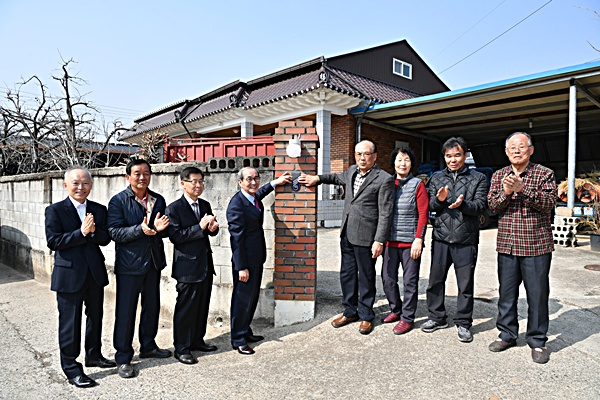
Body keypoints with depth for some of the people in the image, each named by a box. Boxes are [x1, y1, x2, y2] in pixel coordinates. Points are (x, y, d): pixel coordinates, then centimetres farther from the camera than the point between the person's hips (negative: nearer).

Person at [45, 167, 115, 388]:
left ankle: (93, 355, 37)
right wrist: (81, 232, -22)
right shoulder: (54, 210, -6)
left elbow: (106, 238, -1)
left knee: (95, 316, 18)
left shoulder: (99, 210, 5)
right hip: (69, 273, -4)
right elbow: (53, 241, -14)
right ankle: (71, 368, 18)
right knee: (69, 322, 4)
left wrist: (93, 231, -20)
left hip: (95, 272, 5)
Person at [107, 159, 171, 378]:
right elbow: (115, 232, -15)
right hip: (129, 264, -5)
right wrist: (140, 230, -28)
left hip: (153, 262, 6)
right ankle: (123, 358, 17)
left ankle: (148, 346, 36)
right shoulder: (118, 201, -8)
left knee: (152, 307, 17)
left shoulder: (158, 200, 7)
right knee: (125, 311, 3)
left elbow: (165, 230, 9)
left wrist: (159, 228, -14)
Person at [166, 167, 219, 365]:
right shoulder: (174, 208, -10)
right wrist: (200, 227, -25)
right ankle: (181, 348, 16)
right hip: (187, 265, -7)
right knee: (185, 307, 2)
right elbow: (175, 236, -19)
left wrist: (213, 228, -7)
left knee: (202, 305, 16)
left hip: (206, 263, 7)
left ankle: (197, 340, 32)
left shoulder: (205, 205, 10)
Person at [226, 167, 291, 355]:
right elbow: (236, 238, -22)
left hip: (257, 258, 9)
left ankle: (246, 331, 34)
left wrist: (275, 182, 31)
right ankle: (238, 339, 18)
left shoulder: (254, 198, 6)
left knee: (253, 297, 19)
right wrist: (241, 267, -21)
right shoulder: (236, 204, -21)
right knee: (242, 299, 3)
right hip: (245, 261, -9)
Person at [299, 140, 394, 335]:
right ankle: (349, 311, 32)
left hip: (366, 237, -7)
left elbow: (385, 214, -14)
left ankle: (366, 316, 25)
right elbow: (339, 178, 34)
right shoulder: (352, 171, 9)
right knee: (347, 275, 16)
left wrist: (379, 241, -17)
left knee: (366, 278, 7)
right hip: (347, 234, 7)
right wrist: (318, 178, 24)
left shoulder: (384, 179, -12)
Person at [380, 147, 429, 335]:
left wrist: (418, 239, -13)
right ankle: (396, 310, 29)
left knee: (410, 282, 4)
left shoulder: (417, 185, -2)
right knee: (388, 279, 9)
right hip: (390, 241, 4)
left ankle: (407, 318, 18)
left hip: (410, 242, -4)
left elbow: (423, 214, -6)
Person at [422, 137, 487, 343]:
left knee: (465, 284, 6)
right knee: (436, 280, 10)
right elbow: (430, 206, 6)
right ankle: (437, 317, 27)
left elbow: (480, 206, -6)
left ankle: (463, 323, 22)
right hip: (441, 237, 2)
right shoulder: (436, 178, 11)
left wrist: (463, 204, -25)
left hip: (466, 239, -2)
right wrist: (439, 199, -16)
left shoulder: (478, 178, 4)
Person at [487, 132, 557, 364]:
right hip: (507, 244, 3)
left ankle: (537, 341, 20)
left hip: (536, 245, -3)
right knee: (506, 292, 11)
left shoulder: (544, 174, 0)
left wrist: (522, 188, -23)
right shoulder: (498, 176, 9)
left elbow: (549, 203, -12)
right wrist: (505, 193, -18)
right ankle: (507, 334, 26)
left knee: (537, 293, 4)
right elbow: (492, 206, 1)